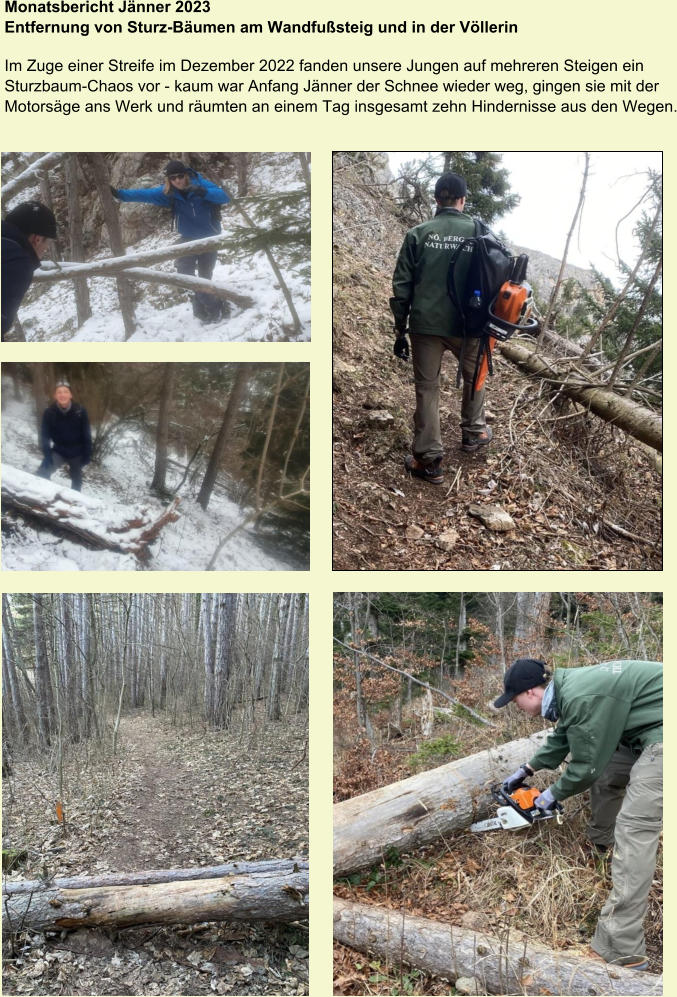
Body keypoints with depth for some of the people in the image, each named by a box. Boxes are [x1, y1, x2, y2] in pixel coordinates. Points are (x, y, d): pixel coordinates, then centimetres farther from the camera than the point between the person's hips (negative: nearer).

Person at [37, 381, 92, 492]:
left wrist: (87, 455, -8)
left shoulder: (80, 411, -18)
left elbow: (86, 435, -10)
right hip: (59, 451, 0)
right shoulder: (49, 412, -17)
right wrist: (47, 455, -23)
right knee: (42, 473, -23)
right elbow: (44, 435, -13)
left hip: (76, 453, 0)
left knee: (76, 480, 19)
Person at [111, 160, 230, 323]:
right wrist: (120, 194, -27)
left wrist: (204, 192, -43)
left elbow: (225, 197, -27)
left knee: (204, 277, 0)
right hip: (189, 238, 3)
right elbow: (145, 194, -15)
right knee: (184, 272, -13)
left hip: (209, 238, -3)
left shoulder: (201, 184, -17)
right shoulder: (168, 192, -8)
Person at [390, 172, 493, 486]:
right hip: (466, 324, 1)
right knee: (474, 376, 26)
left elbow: (402, 285, -2)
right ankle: (473, 434, 39)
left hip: (425, 325, 0)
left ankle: (429, 460, 6)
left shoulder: (418, 233, -1)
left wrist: (400, 329, 5)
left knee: (427, 389, 7)